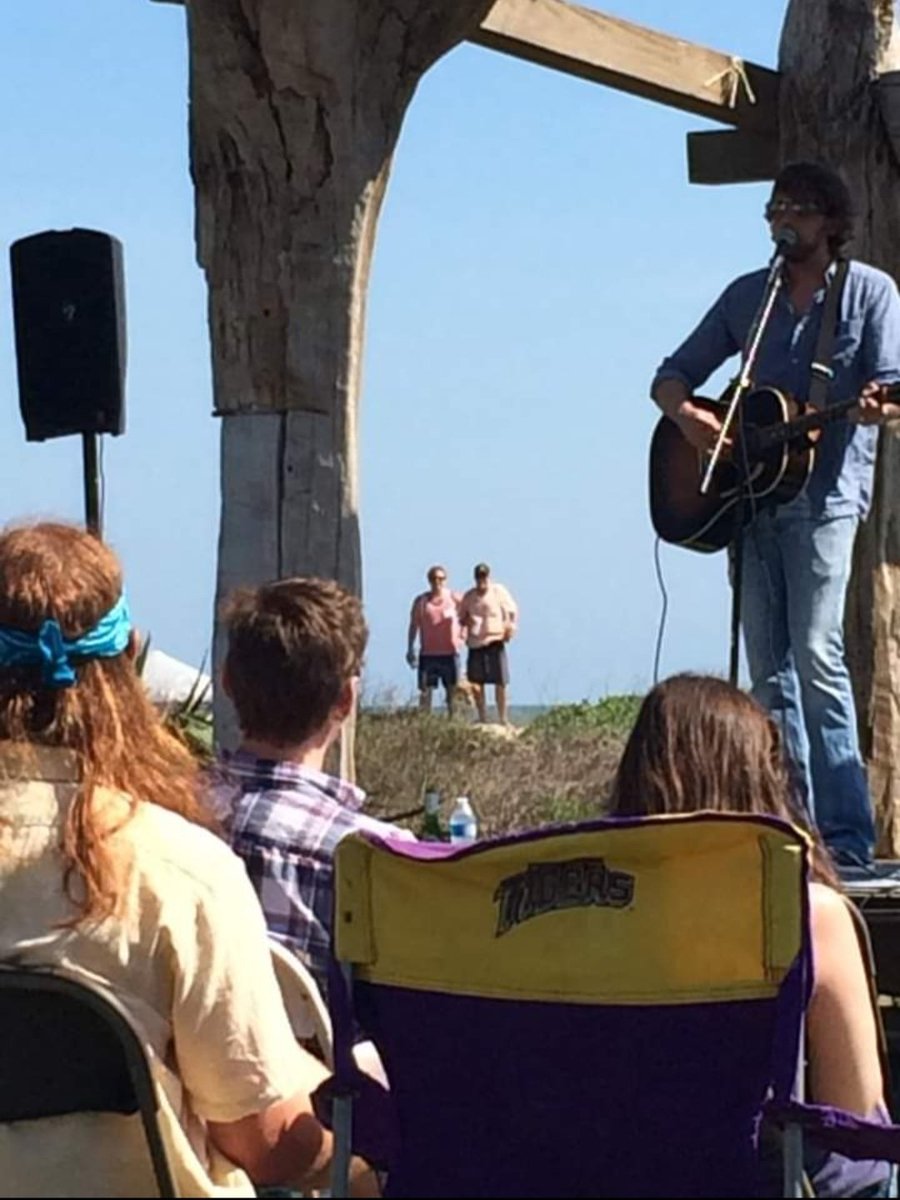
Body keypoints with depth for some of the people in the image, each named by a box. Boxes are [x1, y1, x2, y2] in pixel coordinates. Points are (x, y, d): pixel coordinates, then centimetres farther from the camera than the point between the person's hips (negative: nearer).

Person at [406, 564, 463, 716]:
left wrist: (462, 636, -1)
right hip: (427, 653, 0)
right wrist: (410, 649, 5)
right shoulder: (421, 601, 5)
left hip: (450, 652, 0)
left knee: (452, 690, 2)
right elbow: (413, 625, 9)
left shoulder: (455, 599, 3)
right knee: (425, 690, -3)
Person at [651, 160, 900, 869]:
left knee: (815, 655, -15)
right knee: (768, 670, 3)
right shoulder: (747, 296, 15)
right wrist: (686, 414, -5)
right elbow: (672, 377, 17)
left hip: (824, 496, -5)